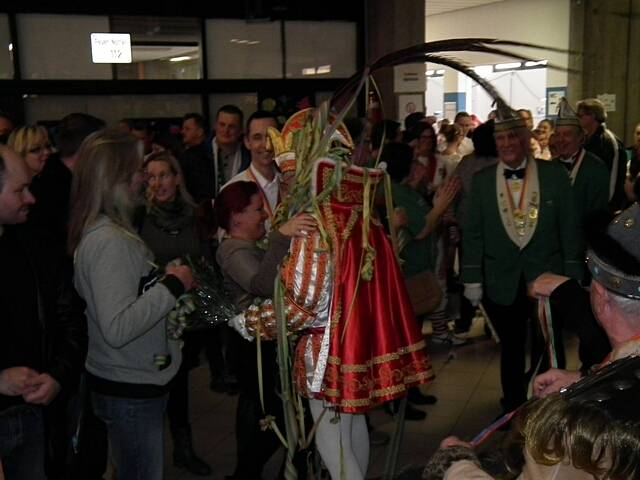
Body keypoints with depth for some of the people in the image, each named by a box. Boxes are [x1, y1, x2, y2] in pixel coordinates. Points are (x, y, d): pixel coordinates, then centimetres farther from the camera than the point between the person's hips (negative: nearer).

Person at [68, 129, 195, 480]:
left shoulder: (99, 231, 7)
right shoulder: (110, 241, -24)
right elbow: (117, 329, -30)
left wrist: (166, 282, 7)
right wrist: (172, 285, -22)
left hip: (133, 384, 9)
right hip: (131, 389, -9)